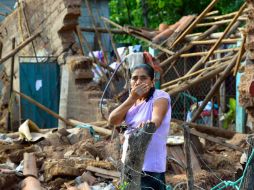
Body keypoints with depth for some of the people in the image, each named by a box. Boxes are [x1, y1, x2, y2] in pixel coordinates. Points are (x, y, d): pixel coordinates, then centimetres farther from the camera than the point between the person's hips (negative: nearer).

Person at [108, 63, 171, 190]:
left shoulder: (160, 97, -9)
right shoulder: (132, 100, 10)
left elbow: (157, 118, -29)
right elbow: (112, 120, -5)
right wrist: (132, 98, -14)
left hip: (150, 166, -7)